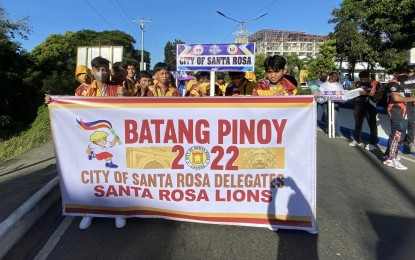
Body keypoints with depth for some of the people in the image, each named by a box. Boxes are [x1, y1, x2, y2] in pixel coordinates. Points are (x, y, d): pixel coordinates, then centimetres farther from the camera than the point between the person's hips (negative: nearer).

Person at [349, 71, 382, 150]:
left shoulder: (376, 84, -4)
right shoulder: (358, 83, 9)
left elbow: (379, 96, -9)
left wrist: (367, 93, -20)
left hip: (370, 106, -5)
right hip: (358, 106, 5)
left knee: (372, 125, 1)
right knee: (357, 124, 13)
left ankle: (372, 143, 8)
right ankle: (357, 140, 26)